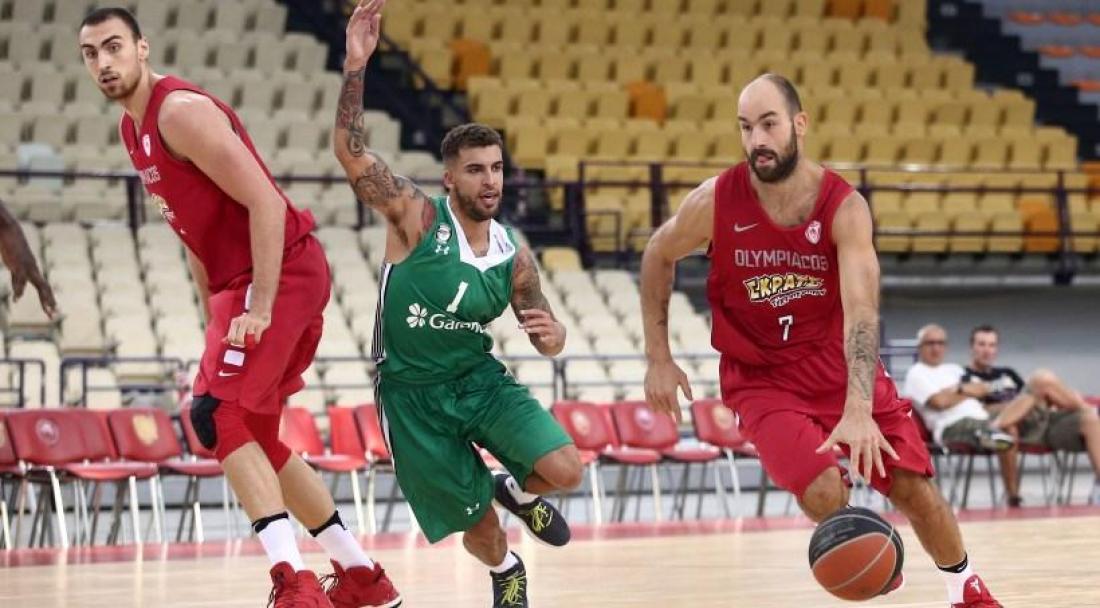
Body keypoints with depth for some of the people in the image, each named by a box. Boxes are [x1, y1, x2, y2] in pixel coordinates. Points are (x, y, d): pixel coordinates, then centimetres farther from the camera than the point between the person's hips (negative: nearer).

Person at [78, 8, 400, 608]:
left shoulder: (181, 111, -16)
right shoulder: (133, 129, 14)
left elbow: (265, 203, -22)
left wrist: (259, 310, -25)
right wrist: (217, 323, 18)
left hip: (282, 272, -10)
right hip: (241, 284, 10)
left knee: (217, 413, -20)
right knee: (253, 435, 15)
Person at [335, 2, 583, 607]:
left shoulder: (513, 254, -5)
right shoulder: (416, 217, -18)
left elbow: (543, 330, 8)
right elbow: (350, 150, -32)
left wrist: (551, 335, -19)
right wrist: (356, 66, -44)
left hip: (479, 377, 3)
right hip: (412, 394, -3)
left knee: (565, 470, -17)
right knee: (478, 526, 3)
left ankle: (519, 490, 21)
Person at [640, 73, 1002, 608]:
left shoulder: (844, 208, -21)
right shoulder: (715, 202, -17)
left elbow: (860, 312, -31)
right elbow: (658, 257, 3)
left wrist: (858, 410, -45)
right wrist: (659, 359, 1)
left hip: (838, 362, 1)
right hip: (761, 376, -1)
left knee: (914, 487, 1)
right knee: (822, 490, -21)